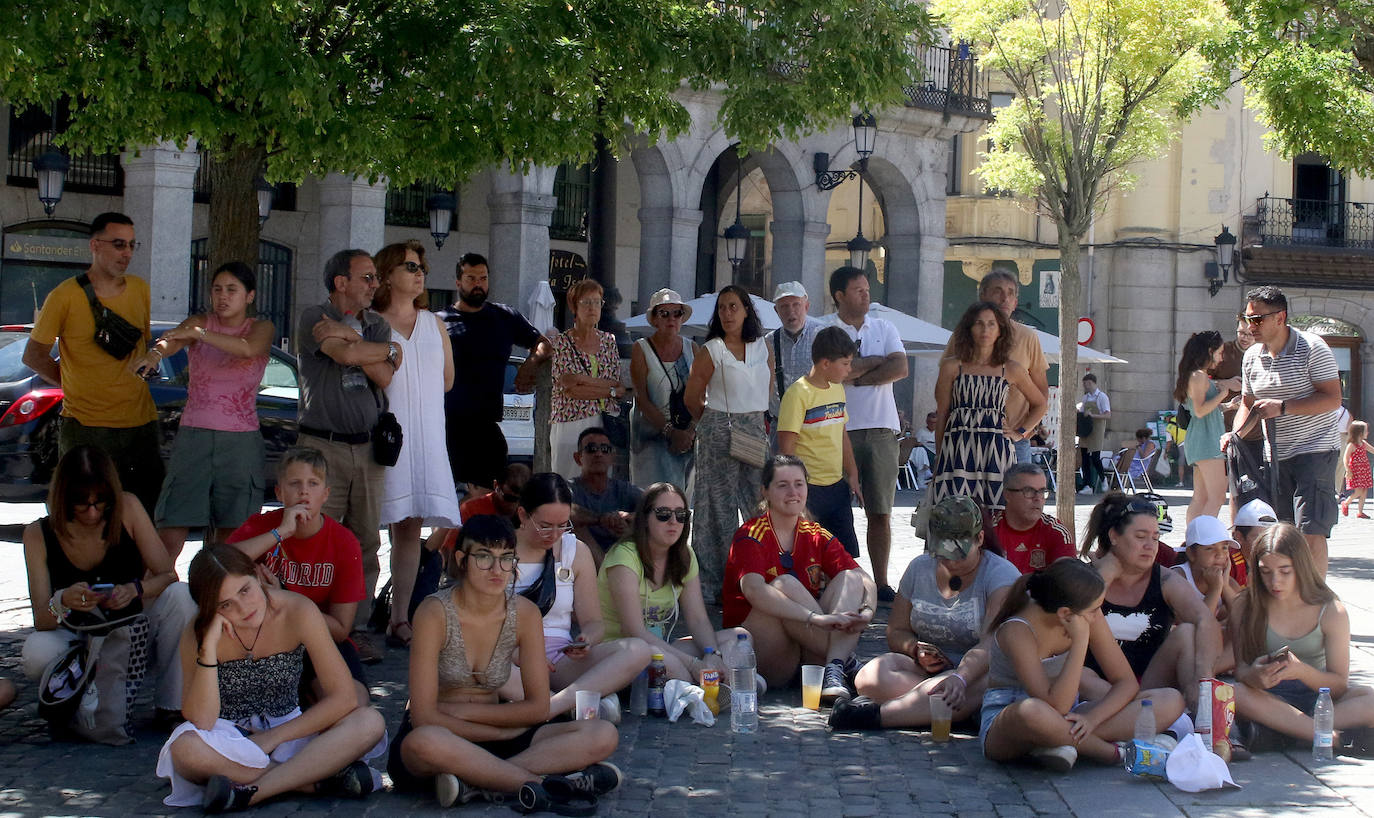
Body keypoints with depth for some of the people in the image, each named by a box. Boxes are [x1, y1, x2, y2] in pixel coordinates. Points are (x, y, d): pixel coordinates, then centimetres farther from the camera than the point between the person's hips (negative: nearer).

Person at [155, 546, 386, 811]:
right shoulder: (197, 635, -14)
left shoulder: (297, 612, -16)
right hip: (228, 744, -1)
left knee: (370, 723, -27)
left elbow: (344, 697, -16)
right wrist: (209, 648, -32)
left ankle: (249, 792, -31)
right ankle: (321, 780, -27)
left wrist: (272, 737, -16)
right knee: (185, 748, -38)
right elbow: (200, 722, -23)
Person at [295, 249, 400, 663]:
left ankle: (356, 628, 10)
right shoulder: (314, 318, -2)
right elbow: (347, 356, -19)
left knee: (366, 542, 4)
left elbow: (384, 378, -1)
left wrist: (349, 336, -9)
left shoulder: (377, 325, 14)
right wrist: (390, 350, -2)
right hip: (323, 443, -5)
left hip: (368, 445, 5)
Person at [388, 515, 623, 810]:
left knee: (603, 736, -17)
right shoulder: (435, 612, -15)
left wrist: (461, 710, -8)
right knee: (426, 741, -43)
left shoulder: (524, 613, -3)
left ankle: (475, 782, -30)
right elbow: (424, 716, -18)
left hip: (495, 737, 5)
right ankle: (541, 783, -28)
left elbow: (538, 708, -1)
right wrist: (500, 732, -14)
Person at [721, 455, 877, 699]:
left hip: (810, 656, 5)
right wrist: (816, 618, -38)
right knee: (785, 584, -28)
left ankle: (834, 670, -33)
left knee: (850, 577, -12)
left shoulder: (817, 537, 10)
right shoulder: (751, 536, -7)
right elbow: (753, 590, -27)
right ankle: (845, 661, -23)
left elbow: (865, 581, -1)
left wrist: (867, 611, -25)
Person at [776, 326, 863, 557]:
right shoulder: (798, 393, -13)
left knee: (848, 552, 10)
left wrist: (852, 475, 16)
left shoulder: (837, 389, 12)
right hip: (809, 490, -8)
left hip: (837, 486, 8)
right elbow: (786, 447, -15)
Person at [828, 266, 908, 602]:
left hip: (882, 429, 3)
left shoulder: (884, 328, 14)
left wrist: (858, 374, -5)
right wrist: (877, 361, -2)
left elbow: (900, 368, 0)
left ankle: (881, 583, 7)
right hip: (840, 431, -3)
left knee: (881, 512, 3)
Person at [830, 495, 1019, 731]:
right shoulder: (919, 568, 9)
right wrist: (916, 650, -11)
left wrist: (960, 677, -41)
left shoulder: (1001, 575, -8)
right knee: (872, 675, -25)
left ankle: (873, 715, -38)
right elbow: (896, 632, 14)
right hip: (926, 669, 4)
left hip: (977, 671, -4)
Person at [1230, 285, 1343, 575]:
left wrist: (1282, 407, -24)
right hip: (1275, 454, 6)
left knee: (1310, 531, -13)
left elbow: (1332, 399, -16)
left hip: (1315, 451, -6)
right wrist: (1234, 435, 1)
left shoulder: (1312, 348, -11)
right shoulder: (1252, 356, 9)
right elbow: (1248, 404, 20)